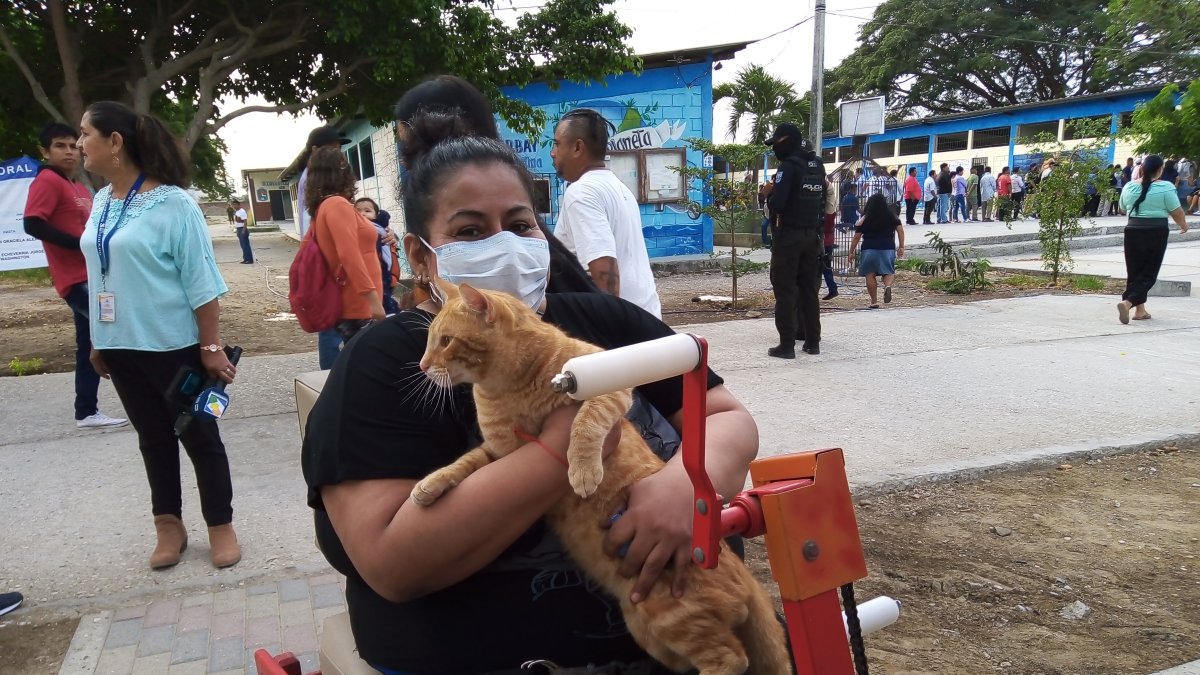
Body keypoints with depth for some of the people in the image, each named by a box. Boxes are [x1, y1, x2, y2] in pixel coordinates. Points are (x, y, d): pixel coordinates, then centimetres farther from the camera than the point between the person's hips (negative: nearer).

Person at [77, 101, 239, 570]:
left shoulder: (171, 203, -14)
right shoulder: (100, 203, 7)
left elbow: (200, 280, -15)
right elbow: (99, 276, 14)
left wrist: (211, 347, -15)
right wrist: (98, 341, 15)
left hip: (173, 346, -6)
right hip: (122, 347, 6)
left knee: (199, 437, 5)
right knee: (153, 439, 15)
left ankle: (220, 527, 18)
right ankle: (169, 526, 27)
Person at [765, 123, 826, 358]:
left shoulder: (789, 166, -13)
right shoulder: (817, 165, 10)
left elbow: (777, 204, -19)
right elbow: (823, 203, 14)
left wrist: (770, 194, 0)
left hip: (789, 235, -7)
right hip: (813, 235, 7)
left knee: (785, 290, -2)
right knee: (809, 289, 13)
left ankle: (787, 345, -4)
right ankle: (812, 341, 17)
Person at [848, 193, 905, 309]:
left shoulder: (863, 220, -1)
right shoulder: (892, 217, 6)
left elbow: (856, 237, -1)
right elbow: (900, 231, 3)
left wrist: (851, 252, 6)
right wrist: (901, 247, 9)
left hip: (869, 250, -2)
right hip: (888, 249, 2)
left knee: (870, 275, 6)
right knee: (888, 272, 13)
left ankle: (874, 301, 5)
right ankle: (887, 286, -20)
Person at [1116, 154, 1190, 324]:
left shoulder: (1129, 187, 5)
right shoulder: (1165, 187, -8)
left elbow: (1123, 209, 19)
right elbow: (1177, 212, -5)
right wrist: (1183, 225, 14)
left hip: (1132, 231, 4)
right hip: (1156, 233, -4)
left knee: (1134, 271, 12)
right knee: (1149, 273, -1)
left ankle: (1140, 310, 15)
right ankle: (1127, 302, -20)